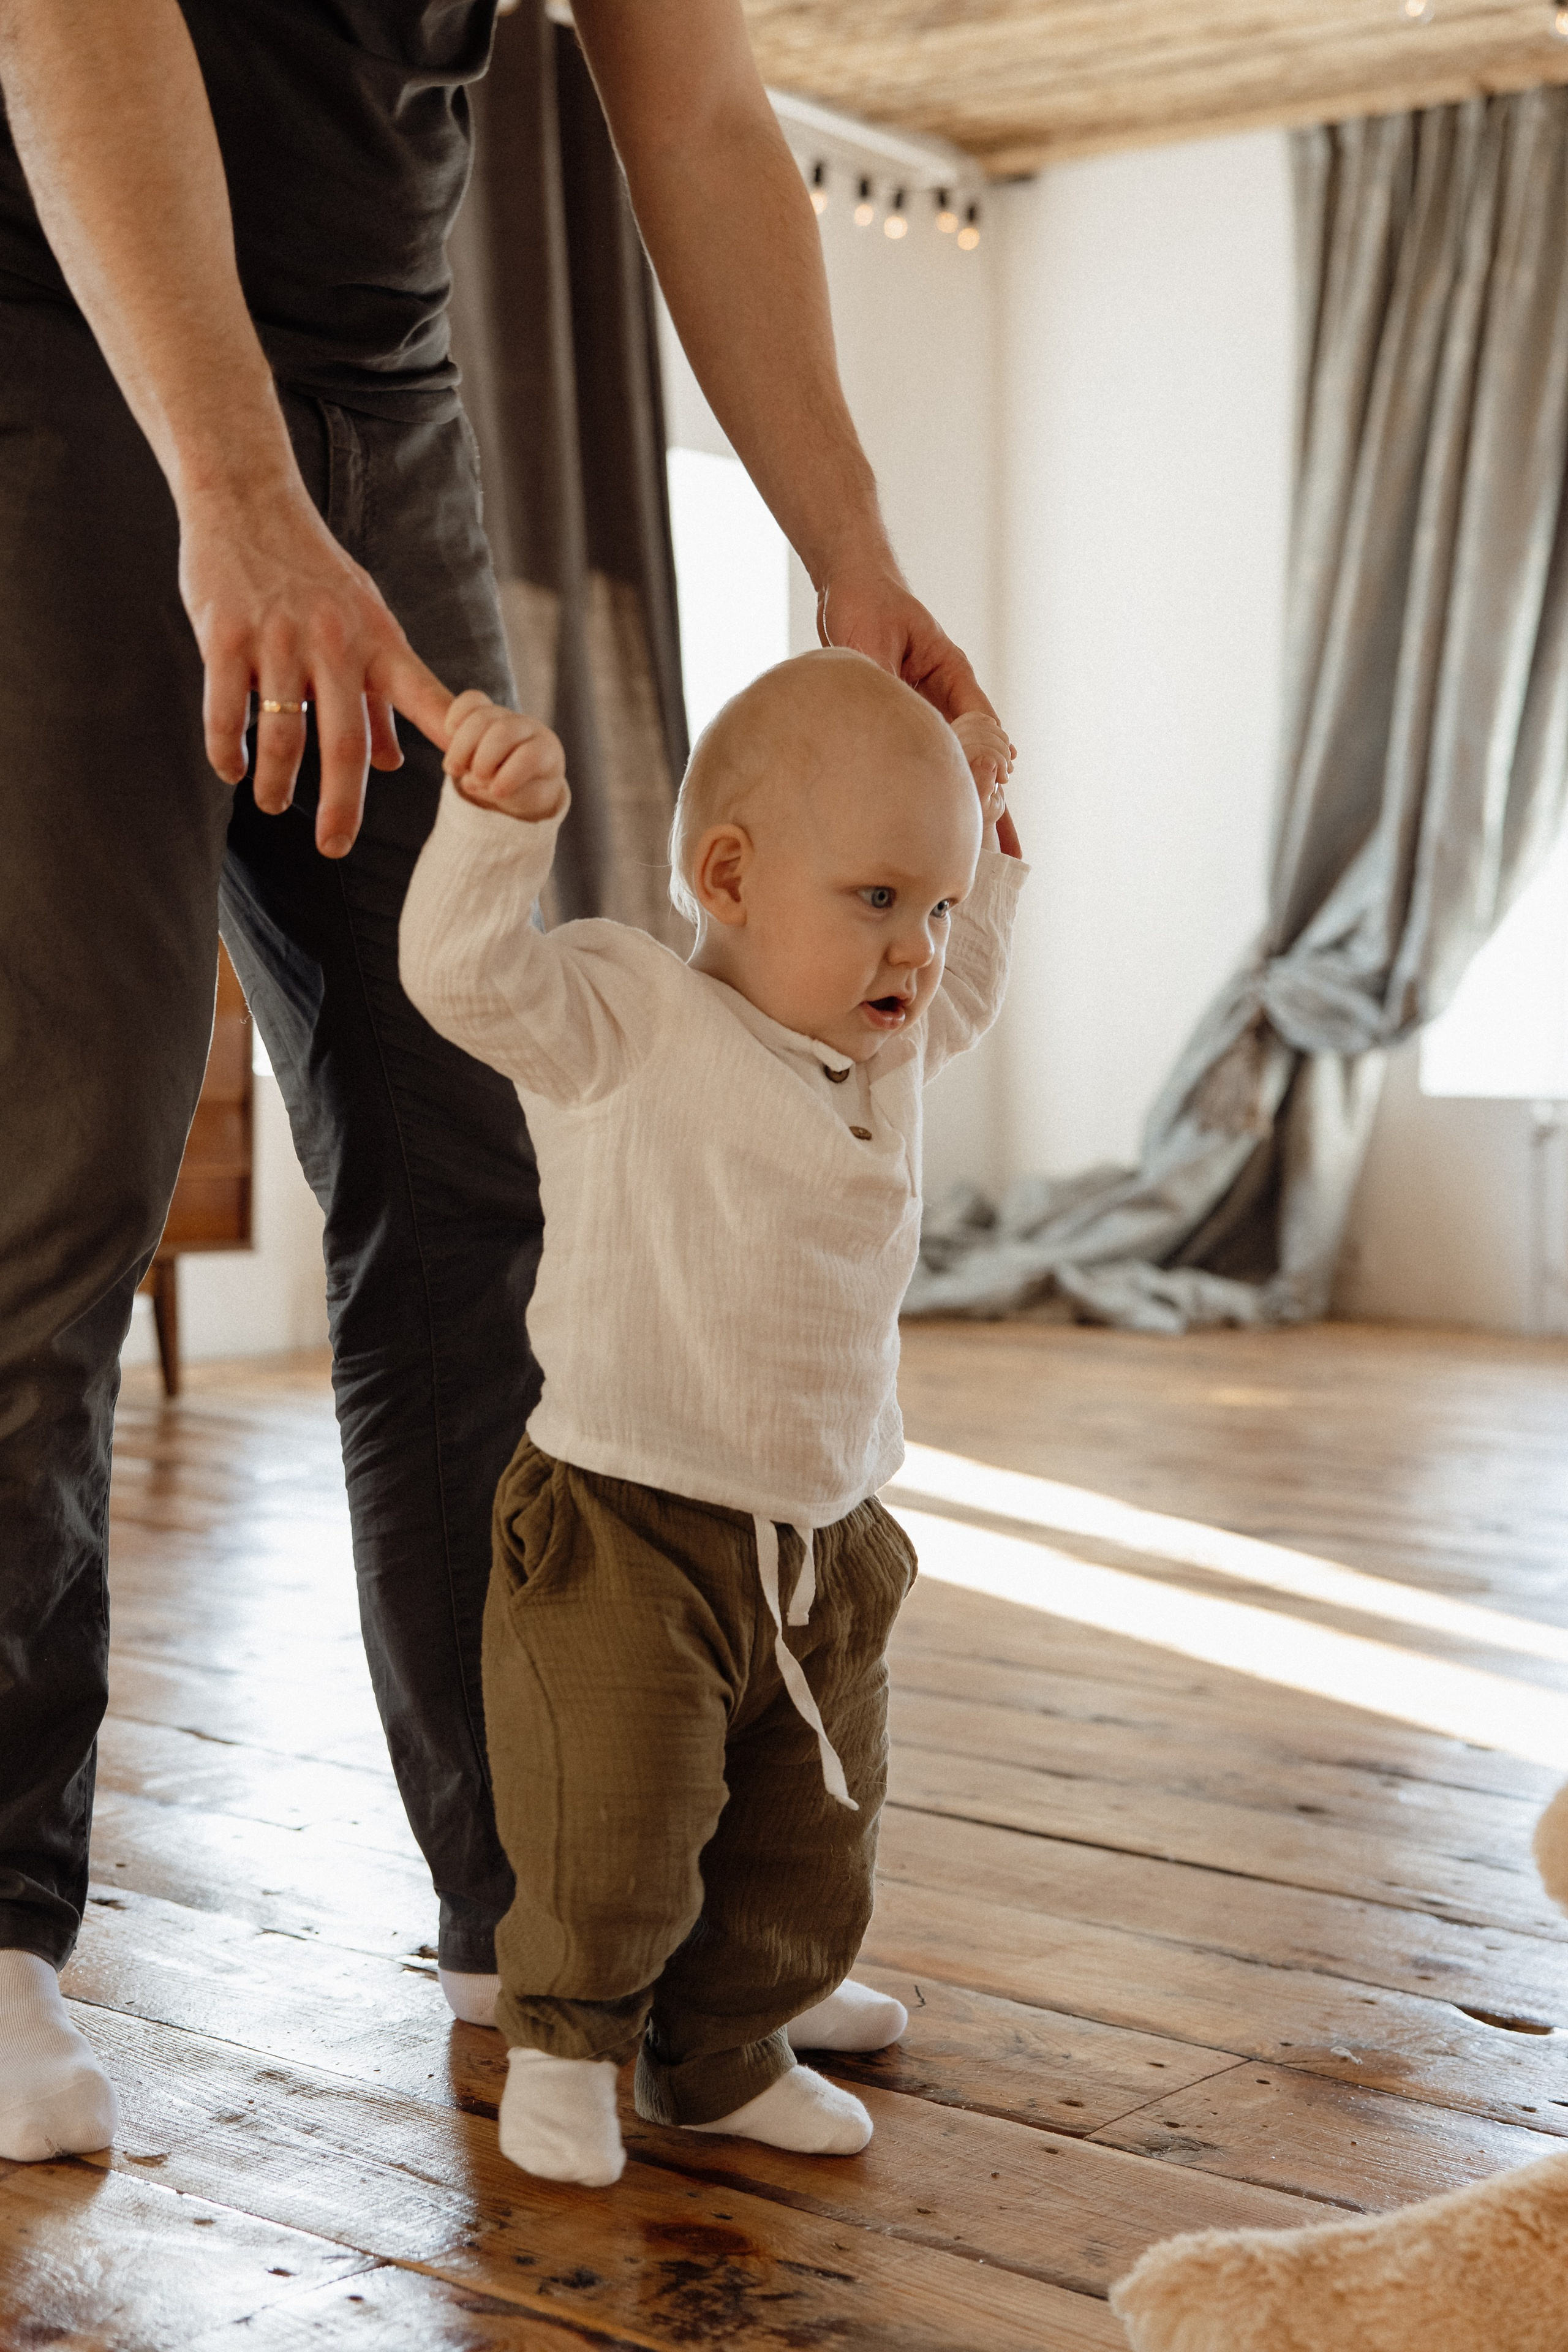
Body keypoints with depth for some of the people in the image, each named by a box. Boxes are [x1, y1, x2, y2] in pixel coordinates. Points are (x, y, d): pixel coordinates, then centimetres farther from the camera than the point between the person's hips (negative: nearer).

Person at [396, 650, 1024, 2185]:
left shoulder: (887, 1044, 8)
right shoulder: (623, 1023, -14)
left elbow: (964, 995, 30)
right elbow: (467, 976, -28)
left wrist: (977, 833, 23)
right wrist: (500, 822, -41)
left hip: (825, 1542, 7)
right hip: (624, 1535, -7)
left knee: (808, 1851, 16)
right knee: (615, 1839, -4)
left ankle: (725, 2056, 36)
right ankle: (565, 2045, 23)